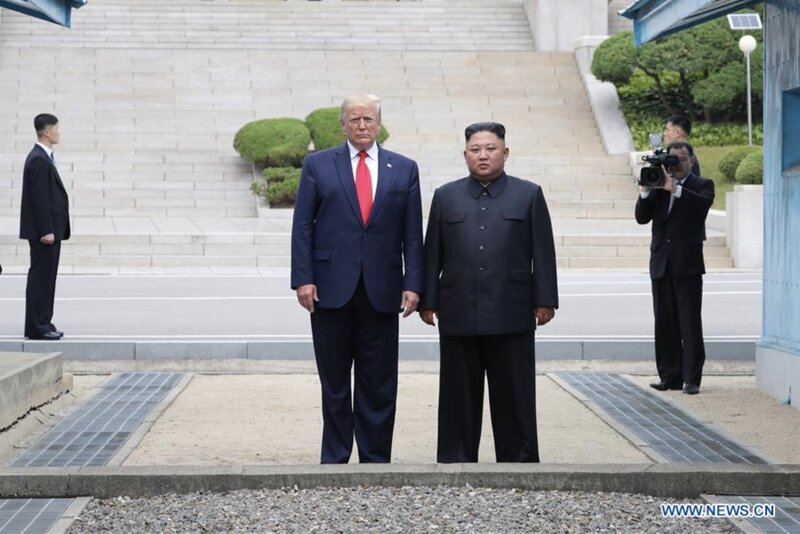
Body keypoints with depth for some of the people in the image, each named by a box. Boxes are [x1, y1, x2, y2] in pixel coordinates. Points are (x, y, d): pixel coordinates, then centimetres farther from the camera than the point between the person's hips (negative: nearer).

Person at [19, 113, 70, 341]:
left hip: (49, 230, 10)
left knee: (45, 278, 12)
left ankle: (42, 324, 18)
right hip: (44, 230, -10)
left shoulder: (43, 158, 16)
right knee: (41, 277, -6)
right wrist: (46, 231, -22)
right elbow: (39, 198, -20)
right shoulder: (39, 160, -16)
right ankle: (37, 327, -3)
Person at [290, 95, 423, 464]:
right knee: (334, 384, 7)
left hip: (381, 293, 1)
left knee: (379, 385, 4)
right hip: (331, 290, -1)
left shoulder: (404, 169, 8)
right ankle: (334, 460, 16)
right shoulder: (318, 165, 6)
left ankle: (375, 461, 12)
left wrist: (413, 284, -3)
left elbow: (412, 234, 6)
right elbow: (302, 226, 2)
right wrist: (303, 278, -7)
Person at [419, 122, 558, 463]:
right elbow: (433, 254, 10)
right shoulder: (446, 197, 11)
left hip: (511, 315, -1)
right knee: (459, 396, 6)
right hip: (458, 314, 1)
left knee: (514, 396, 3)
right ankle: (455, 461, 12)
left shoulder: (529, 195, 7)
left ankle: (519, 461, 10)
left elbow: (543, 253, 4)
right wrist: (427, 301, 4)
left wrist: (544, 300, -2)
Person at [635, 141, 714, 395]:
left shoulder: (702, 185, 4)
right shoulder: (658, 187, 12)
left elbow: (703, 204, -18)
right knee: (665, 324, 7)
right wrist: (646, 190, -10)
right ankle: (670, 376, 13)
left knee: (690, 323, -5)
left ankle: (692, 379, -4)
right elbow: (642, 217, 4)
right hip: (661, 264, 4)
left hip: (687, 265, -4)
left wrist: (675, 188, -24)